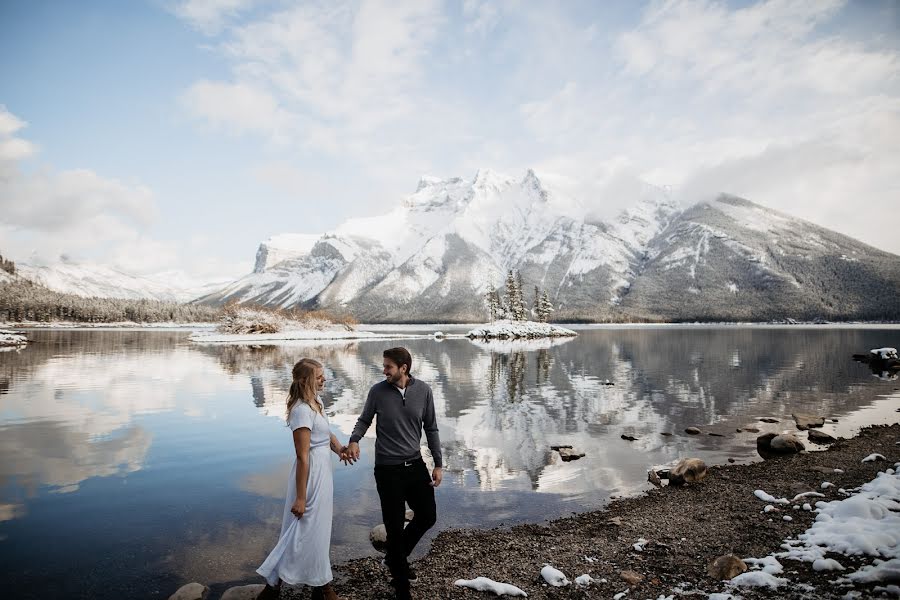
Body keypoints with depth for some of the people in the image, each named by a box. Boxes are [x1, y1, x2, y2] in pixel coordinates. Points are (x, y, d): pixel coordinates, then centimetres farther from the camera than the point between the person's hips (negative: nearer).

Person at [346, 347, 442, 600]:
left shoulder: (423, 390, -7)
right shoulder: (378, 391, -11)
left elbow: (431, 428, 1)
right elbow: (364, 420, 2)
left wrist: (438, 464, 1)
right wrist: (354, 440, -20)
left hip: (415, 464, 3)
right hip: (388, 468, -3)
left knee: (427, 517, 12)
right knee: (395, 527, 4)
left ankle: (395, 556, 39)